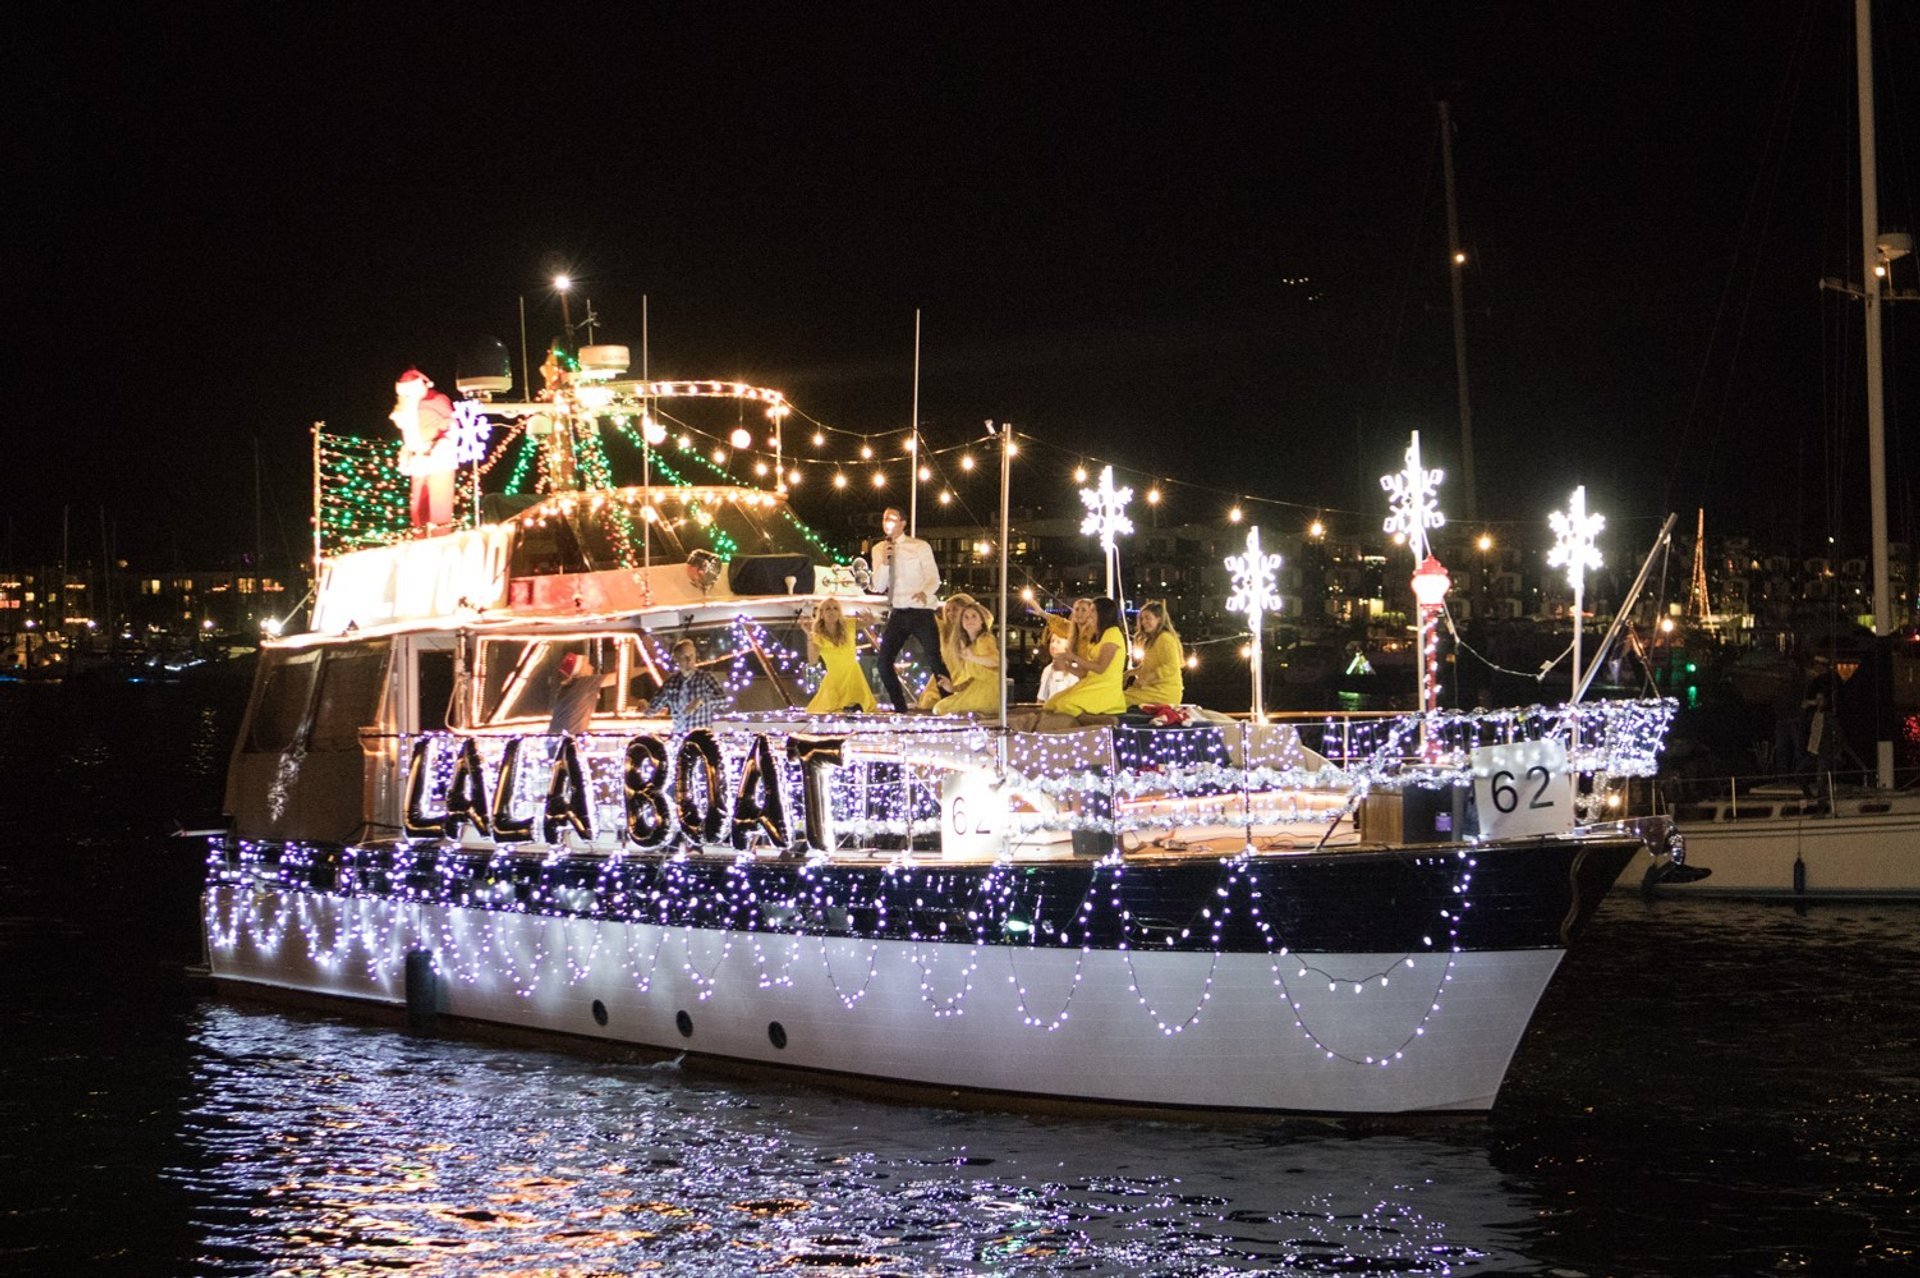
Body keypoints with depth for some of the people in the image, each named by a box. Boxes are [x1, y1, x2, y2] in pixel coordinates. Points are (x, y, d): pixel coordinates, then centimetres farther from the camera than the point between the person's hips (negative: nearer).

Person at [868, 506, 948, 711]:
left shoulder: (920, 547, -1)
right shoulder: (878, 550, 9)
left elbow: (934, 578, -6)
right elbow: (878, 587, 4)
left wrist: (925, 592, -29)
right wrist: (884, 563, -13)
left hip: (921, 612, -4)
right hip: (897, 614, 4)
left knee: (934, 660, -12)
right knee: (884, 662, -3)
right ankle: (900, 709, 9)